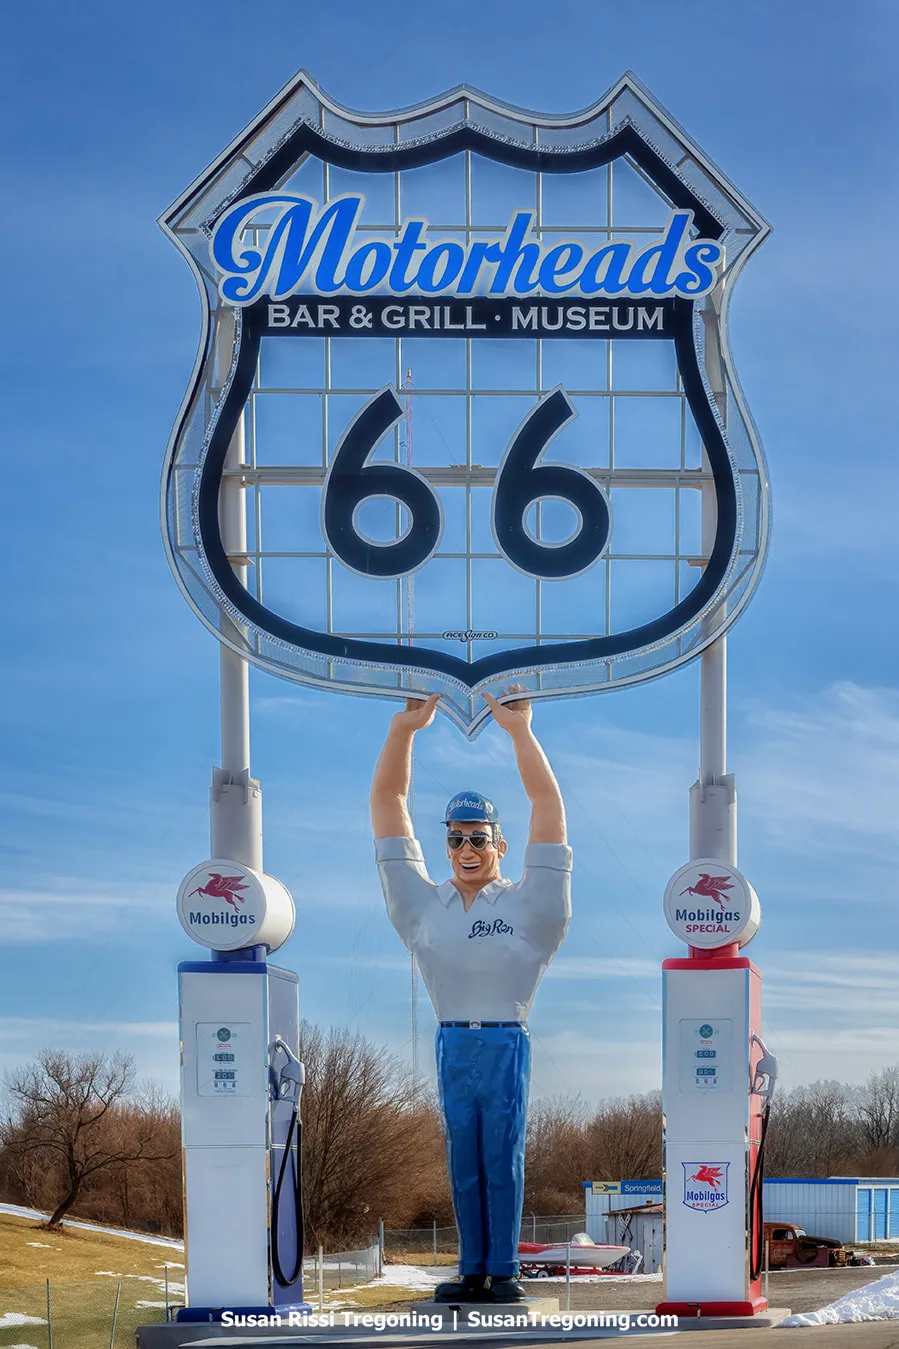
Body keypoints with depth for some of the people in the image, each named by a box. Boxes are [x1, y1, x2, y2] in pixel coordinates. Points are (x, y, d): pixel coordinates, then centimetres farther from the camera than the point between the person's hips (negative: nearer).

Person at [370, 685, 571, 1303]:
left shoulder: (526, 904, 0)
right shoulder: (426, 904, 8)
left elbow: (549, 806, -7)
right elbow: (388, 805, 8)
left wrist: (520, 730, -12)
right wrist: (404, 729, 1)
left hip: (506, 1044, -3)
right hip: (452, 1044, 3)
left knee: (503, 1159, -1)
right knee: (464, 1163, 6)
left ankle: (504, 1270, 3)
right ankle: (473, 1272, 11)